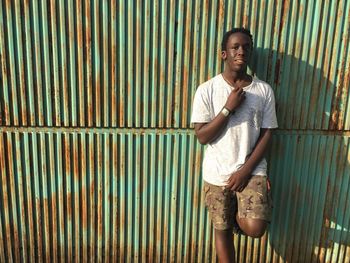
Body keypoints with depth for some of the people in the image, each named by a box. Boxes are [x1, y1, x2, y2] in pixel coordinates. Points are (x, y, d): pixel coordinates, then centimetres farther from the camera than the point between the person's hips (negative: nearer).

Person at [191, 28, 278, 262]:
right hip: (217, 173, 0)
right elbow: (202, 137, -10)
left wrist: (246, 170, -10)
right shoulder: (207, 90, -7)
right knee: (223, 230, 12)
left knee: (255, 229, -15)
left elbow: (267, 135, -1)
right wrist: (228, 108, -19)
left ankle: (238, 216, 21)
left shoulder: (264, 90, -2)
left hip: (252, 170, 1)